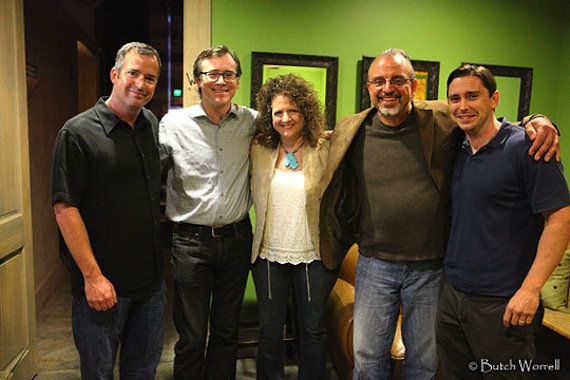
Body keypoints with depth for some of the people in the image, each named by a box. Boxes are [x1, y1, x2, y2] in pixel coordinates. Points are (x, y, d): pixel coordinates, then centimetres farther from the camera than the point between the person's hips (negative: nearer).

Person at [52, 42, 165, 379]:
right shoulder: (78, 132, -11)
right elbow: (65, 208, -14)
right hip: (102, 286, -5)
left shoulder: (153, 125, 7)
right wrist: (93, 276, -16)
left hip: (151, 281, 5)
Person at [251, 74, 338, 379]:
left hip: (313, 256, -2)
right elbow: (255, 198, 10)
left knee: (313, 329, 15)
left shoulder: (325, 150, -8)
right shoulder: (259, 152, 1)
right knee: (269, 330, 15)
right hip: (269, 255, 2)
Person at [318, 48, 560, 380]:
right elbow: (338, 197, 10)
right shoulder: (349, 133, -2)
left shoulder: (443, 120, -7)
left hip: (430, 268, 0)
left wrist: (537, 122, -13)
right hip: (375, 264, 1)